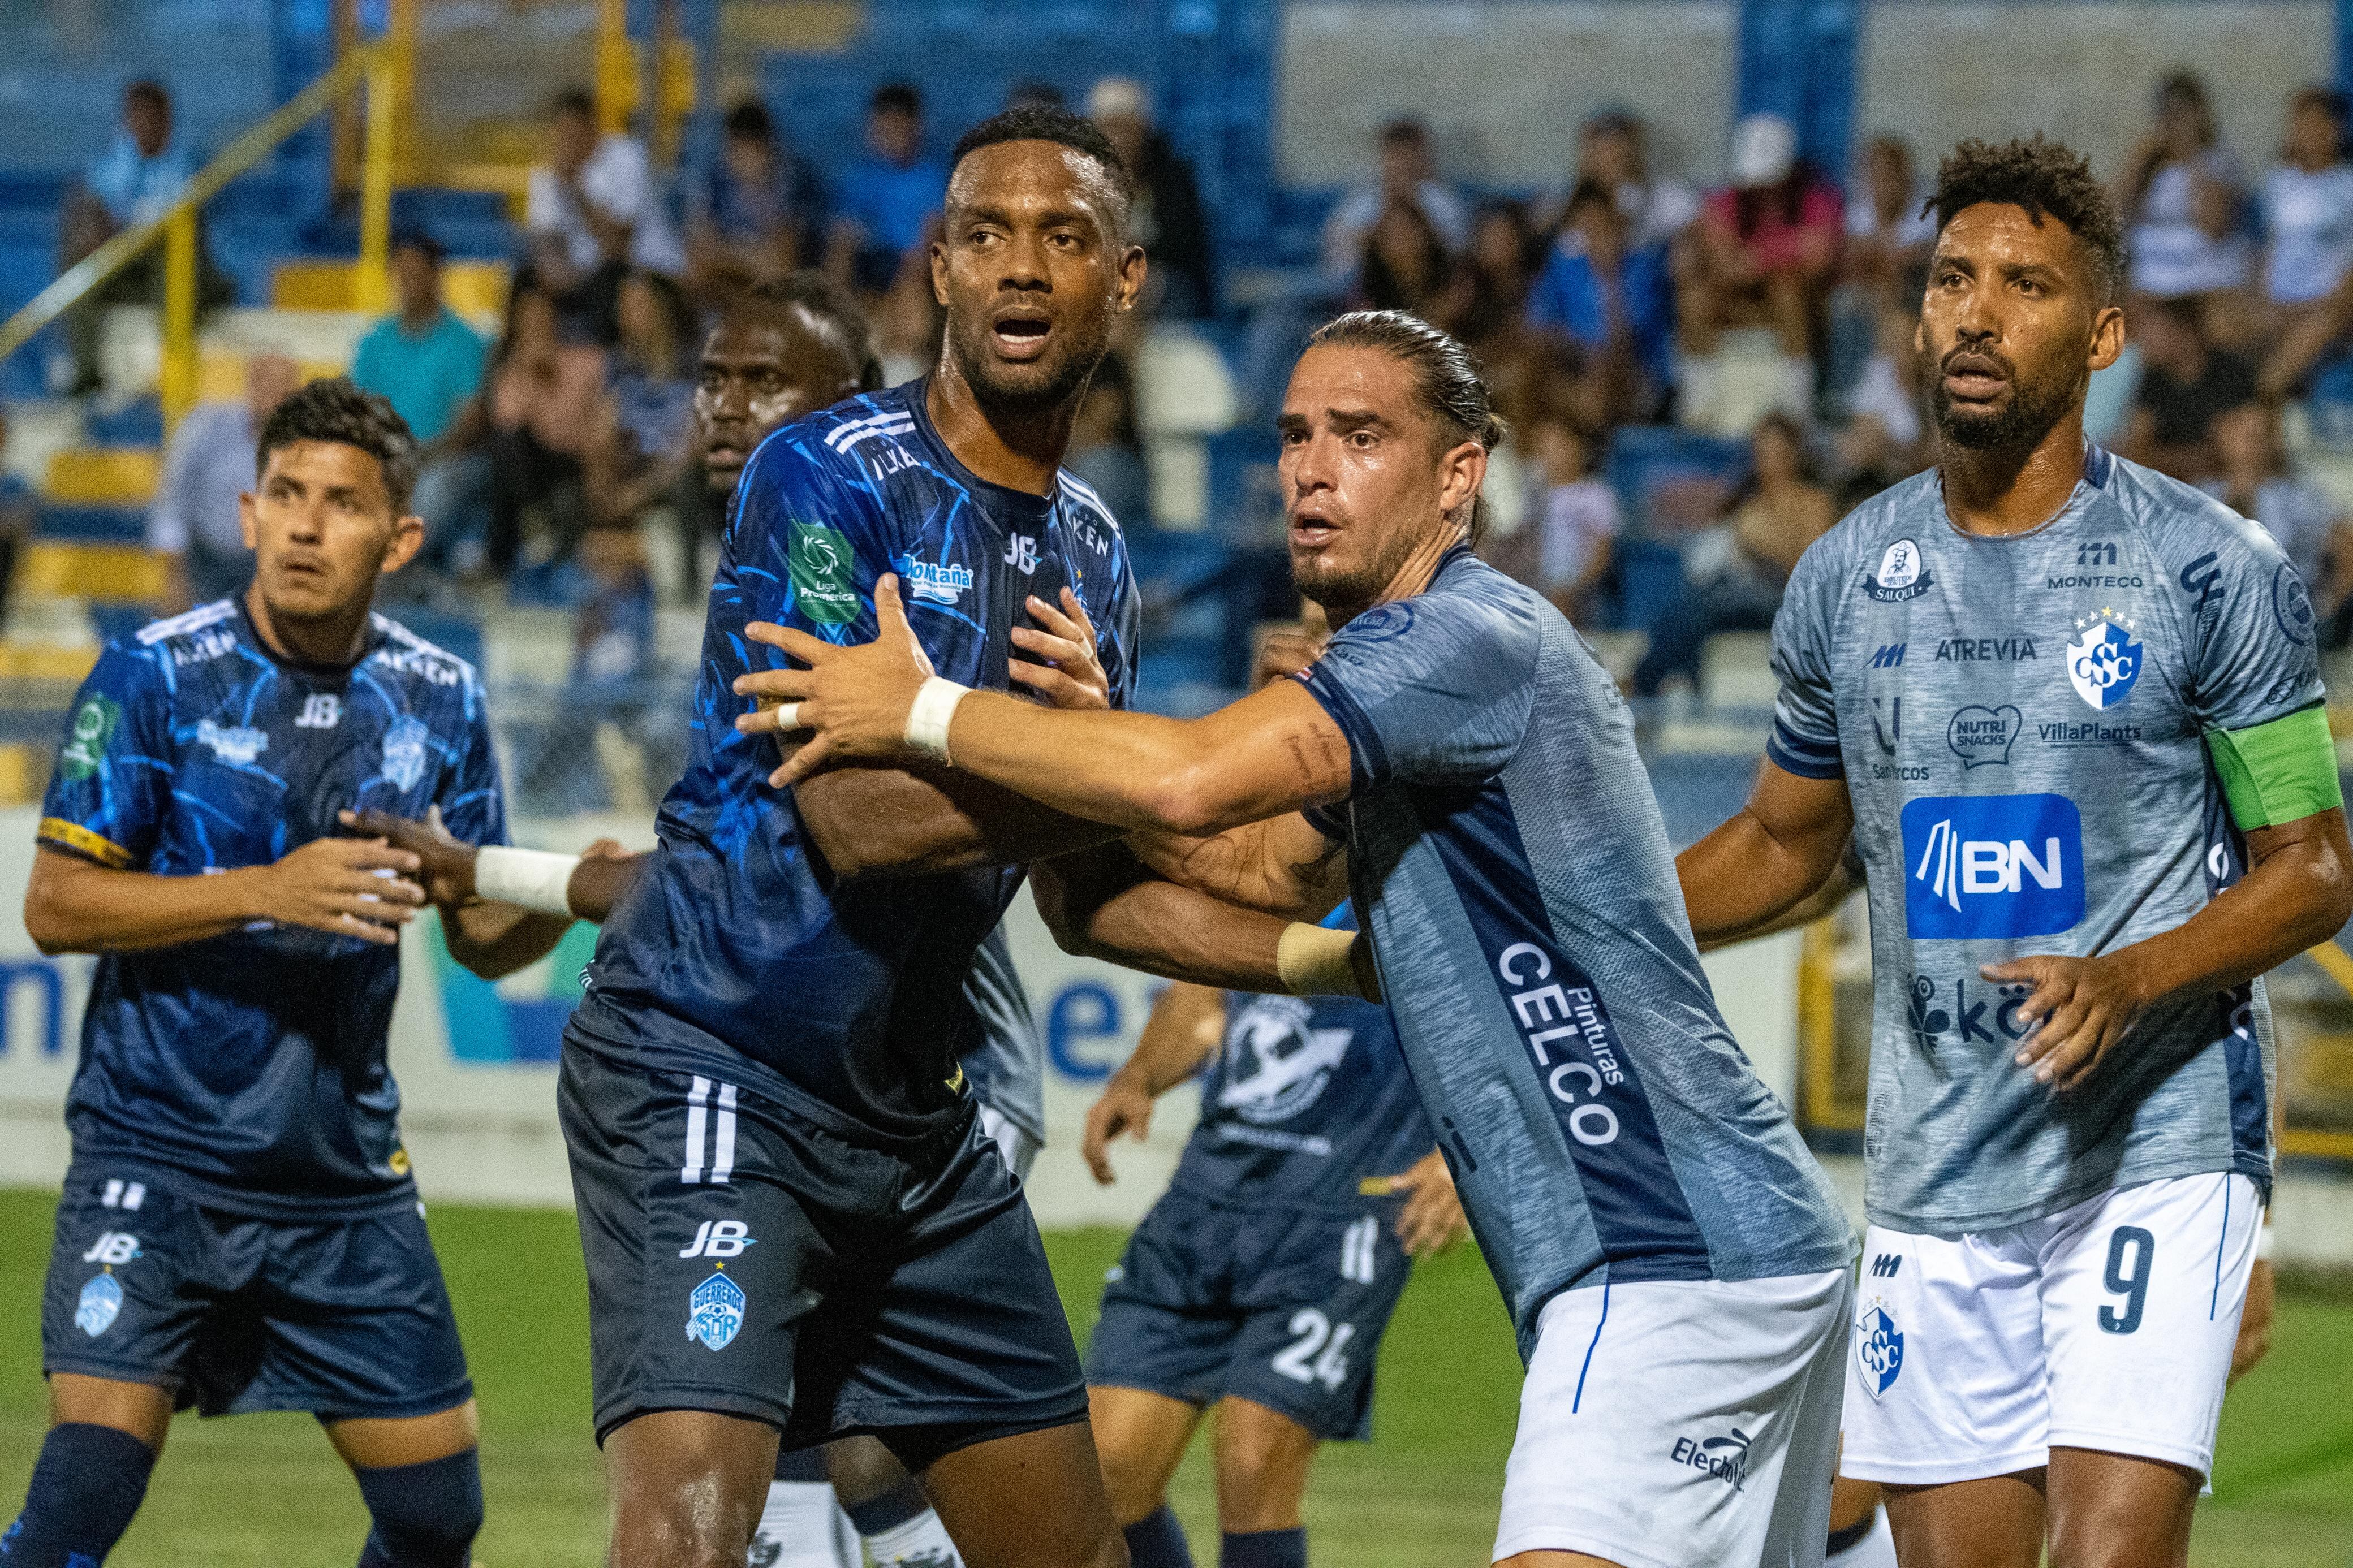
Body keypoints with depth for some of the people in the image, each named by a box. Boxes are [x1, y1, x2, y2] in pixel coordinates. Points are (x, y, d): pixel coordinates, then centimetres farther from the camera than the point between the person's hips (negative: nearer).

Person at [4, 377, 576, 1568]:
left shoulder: (438, 700, 3)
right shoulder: (157, 677, -8)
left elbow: (480, 937, 10)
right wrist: (265, 893, -21)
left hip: (343, 1176, 4)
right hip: (158, 1150, -4)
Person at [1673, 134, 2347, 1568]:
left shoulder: (2211, 571, -5)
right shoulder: (1851, 578, 7)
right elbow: (1786, 845, 22)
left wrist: (2129, 979, -19)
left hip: (2158, 1157, -4)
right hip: (1936, 1175, 4)